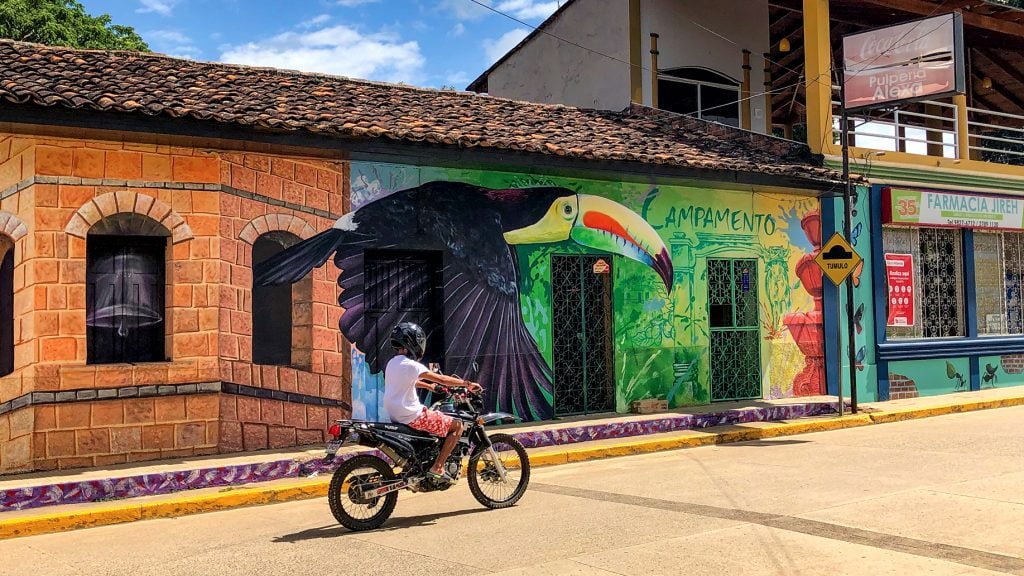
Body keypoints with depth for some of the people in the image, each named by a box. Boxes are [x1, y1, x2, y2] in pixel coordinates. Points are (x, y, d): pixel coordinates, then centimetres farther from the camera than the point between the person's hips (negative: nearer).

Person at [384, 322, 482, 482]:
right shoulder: (410, 365, -19)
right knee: (457, 425, -3)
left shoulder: (392, 363, 10)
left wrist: (429, 386, 33)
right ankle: (437, 468, -4)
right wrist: (467, 384, -9)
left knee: (438, 418, 32)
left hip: (395, 415, 10)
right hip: (412, 416, -10)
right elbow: (442, 379, -18)